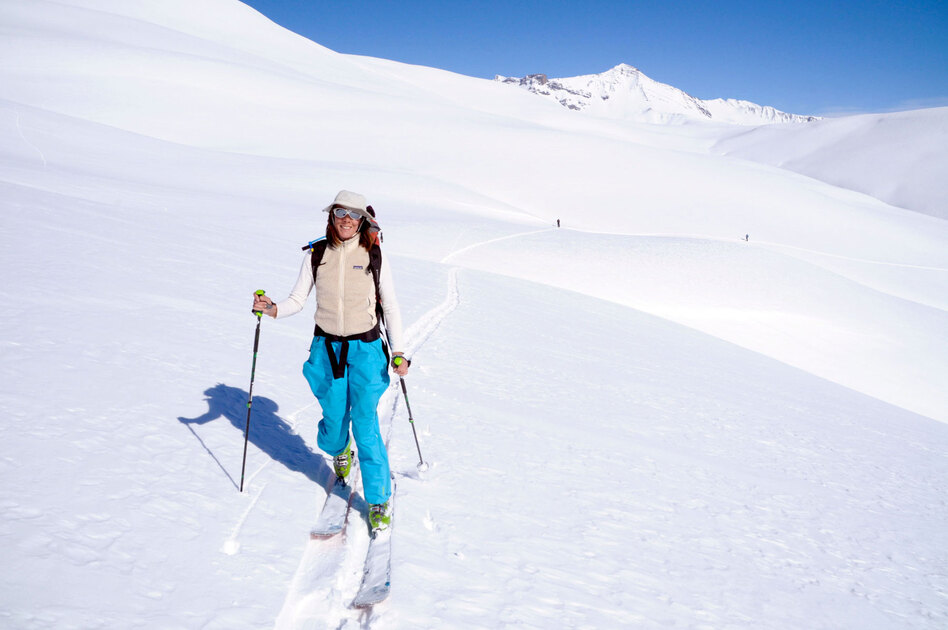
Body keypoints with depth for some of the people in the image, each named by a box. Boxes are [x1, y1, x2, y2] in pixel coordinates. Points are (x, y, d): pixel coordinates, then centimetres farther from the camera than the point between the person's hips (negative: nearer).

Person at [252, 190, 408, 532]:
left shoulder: (374, 257, -3)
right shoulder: (316, 256, 0)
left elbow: (390, 307, 2)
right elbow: (297, 299, 3)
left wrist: (398, 351, -2)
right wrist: (273, 309, -18)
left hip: (365, 349, -2)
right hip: (327, 348, 2)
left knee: (366, 425, -7)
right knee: (335, 417, 10)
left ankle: (379, 499, 6)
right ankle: (339, 449, 49)